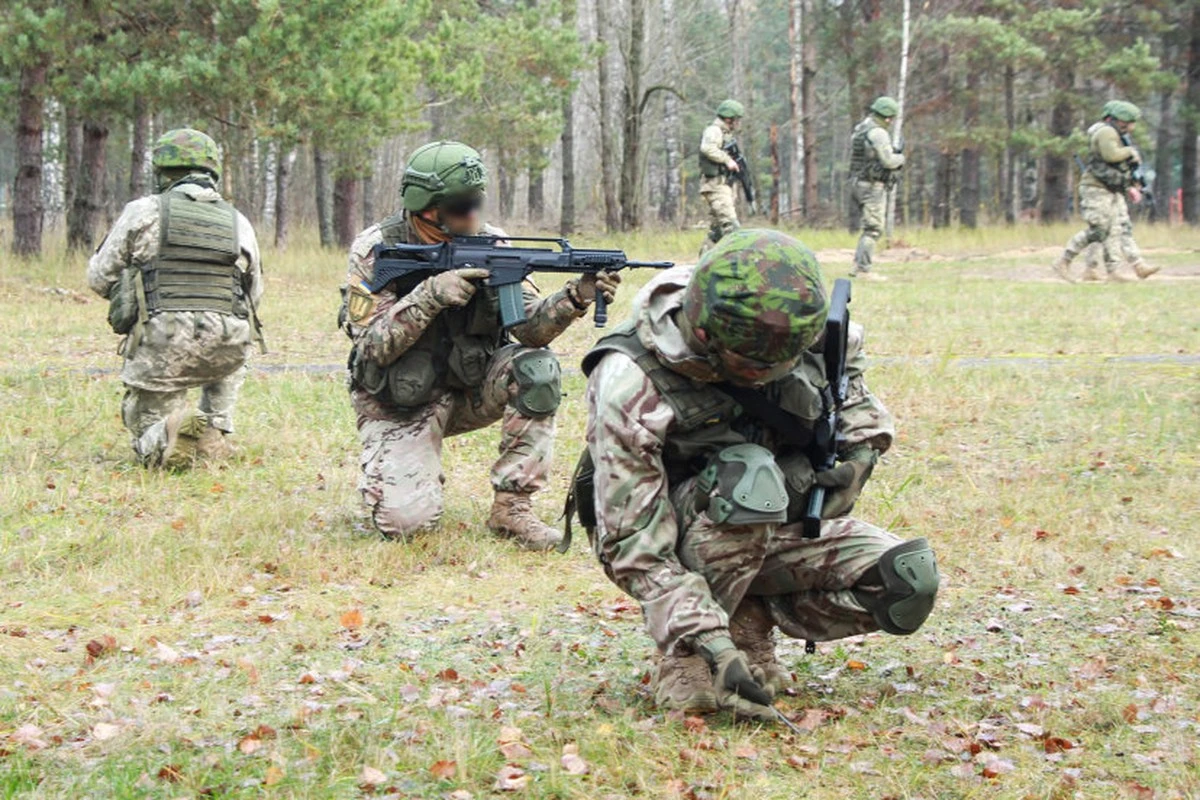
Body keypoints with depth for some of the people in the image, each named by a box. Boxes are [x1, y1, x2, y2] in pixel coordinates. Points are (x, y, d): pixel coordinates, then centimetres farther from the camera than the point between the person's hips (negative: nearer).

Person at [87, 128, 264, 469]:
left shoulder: (143, 211, 4)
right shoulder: (239, 223, 12)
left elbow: (99, 277, 9)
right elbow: (254, 295, 21)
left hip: (162, 343, -3)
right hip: (225, 347, 3)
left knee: (148, 437, 14)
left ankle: (170, 434, -20)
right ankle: (215, 435, 21)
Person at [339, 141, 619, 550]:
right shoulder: (375, 250, -16)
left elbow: (530, 327, -10)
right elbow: (373, 346, -21)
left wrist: (576, 297, -30)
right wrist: (430, 295, -35)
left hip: (468, 387, 4)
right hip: (399, 405, -3)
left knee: (536, 369, -26)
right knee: (406, 521, -23)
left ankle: (511, 508, -14)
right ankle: (387, 469, 17)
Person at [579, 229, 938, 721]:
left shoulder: (794, 325, -15)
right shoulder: (629, 385, -31)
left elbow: (848, 355, 12)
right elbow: (633, 547, -30)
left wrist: (862, 448, -4)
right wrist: (715, 647, -37)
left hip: (779, 520, 5)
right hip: (685, 543, -5)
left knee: (908, 583, -17)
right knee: (746, 476, -38)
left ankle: (753, 619, 3)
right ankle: (684, 658, -20)